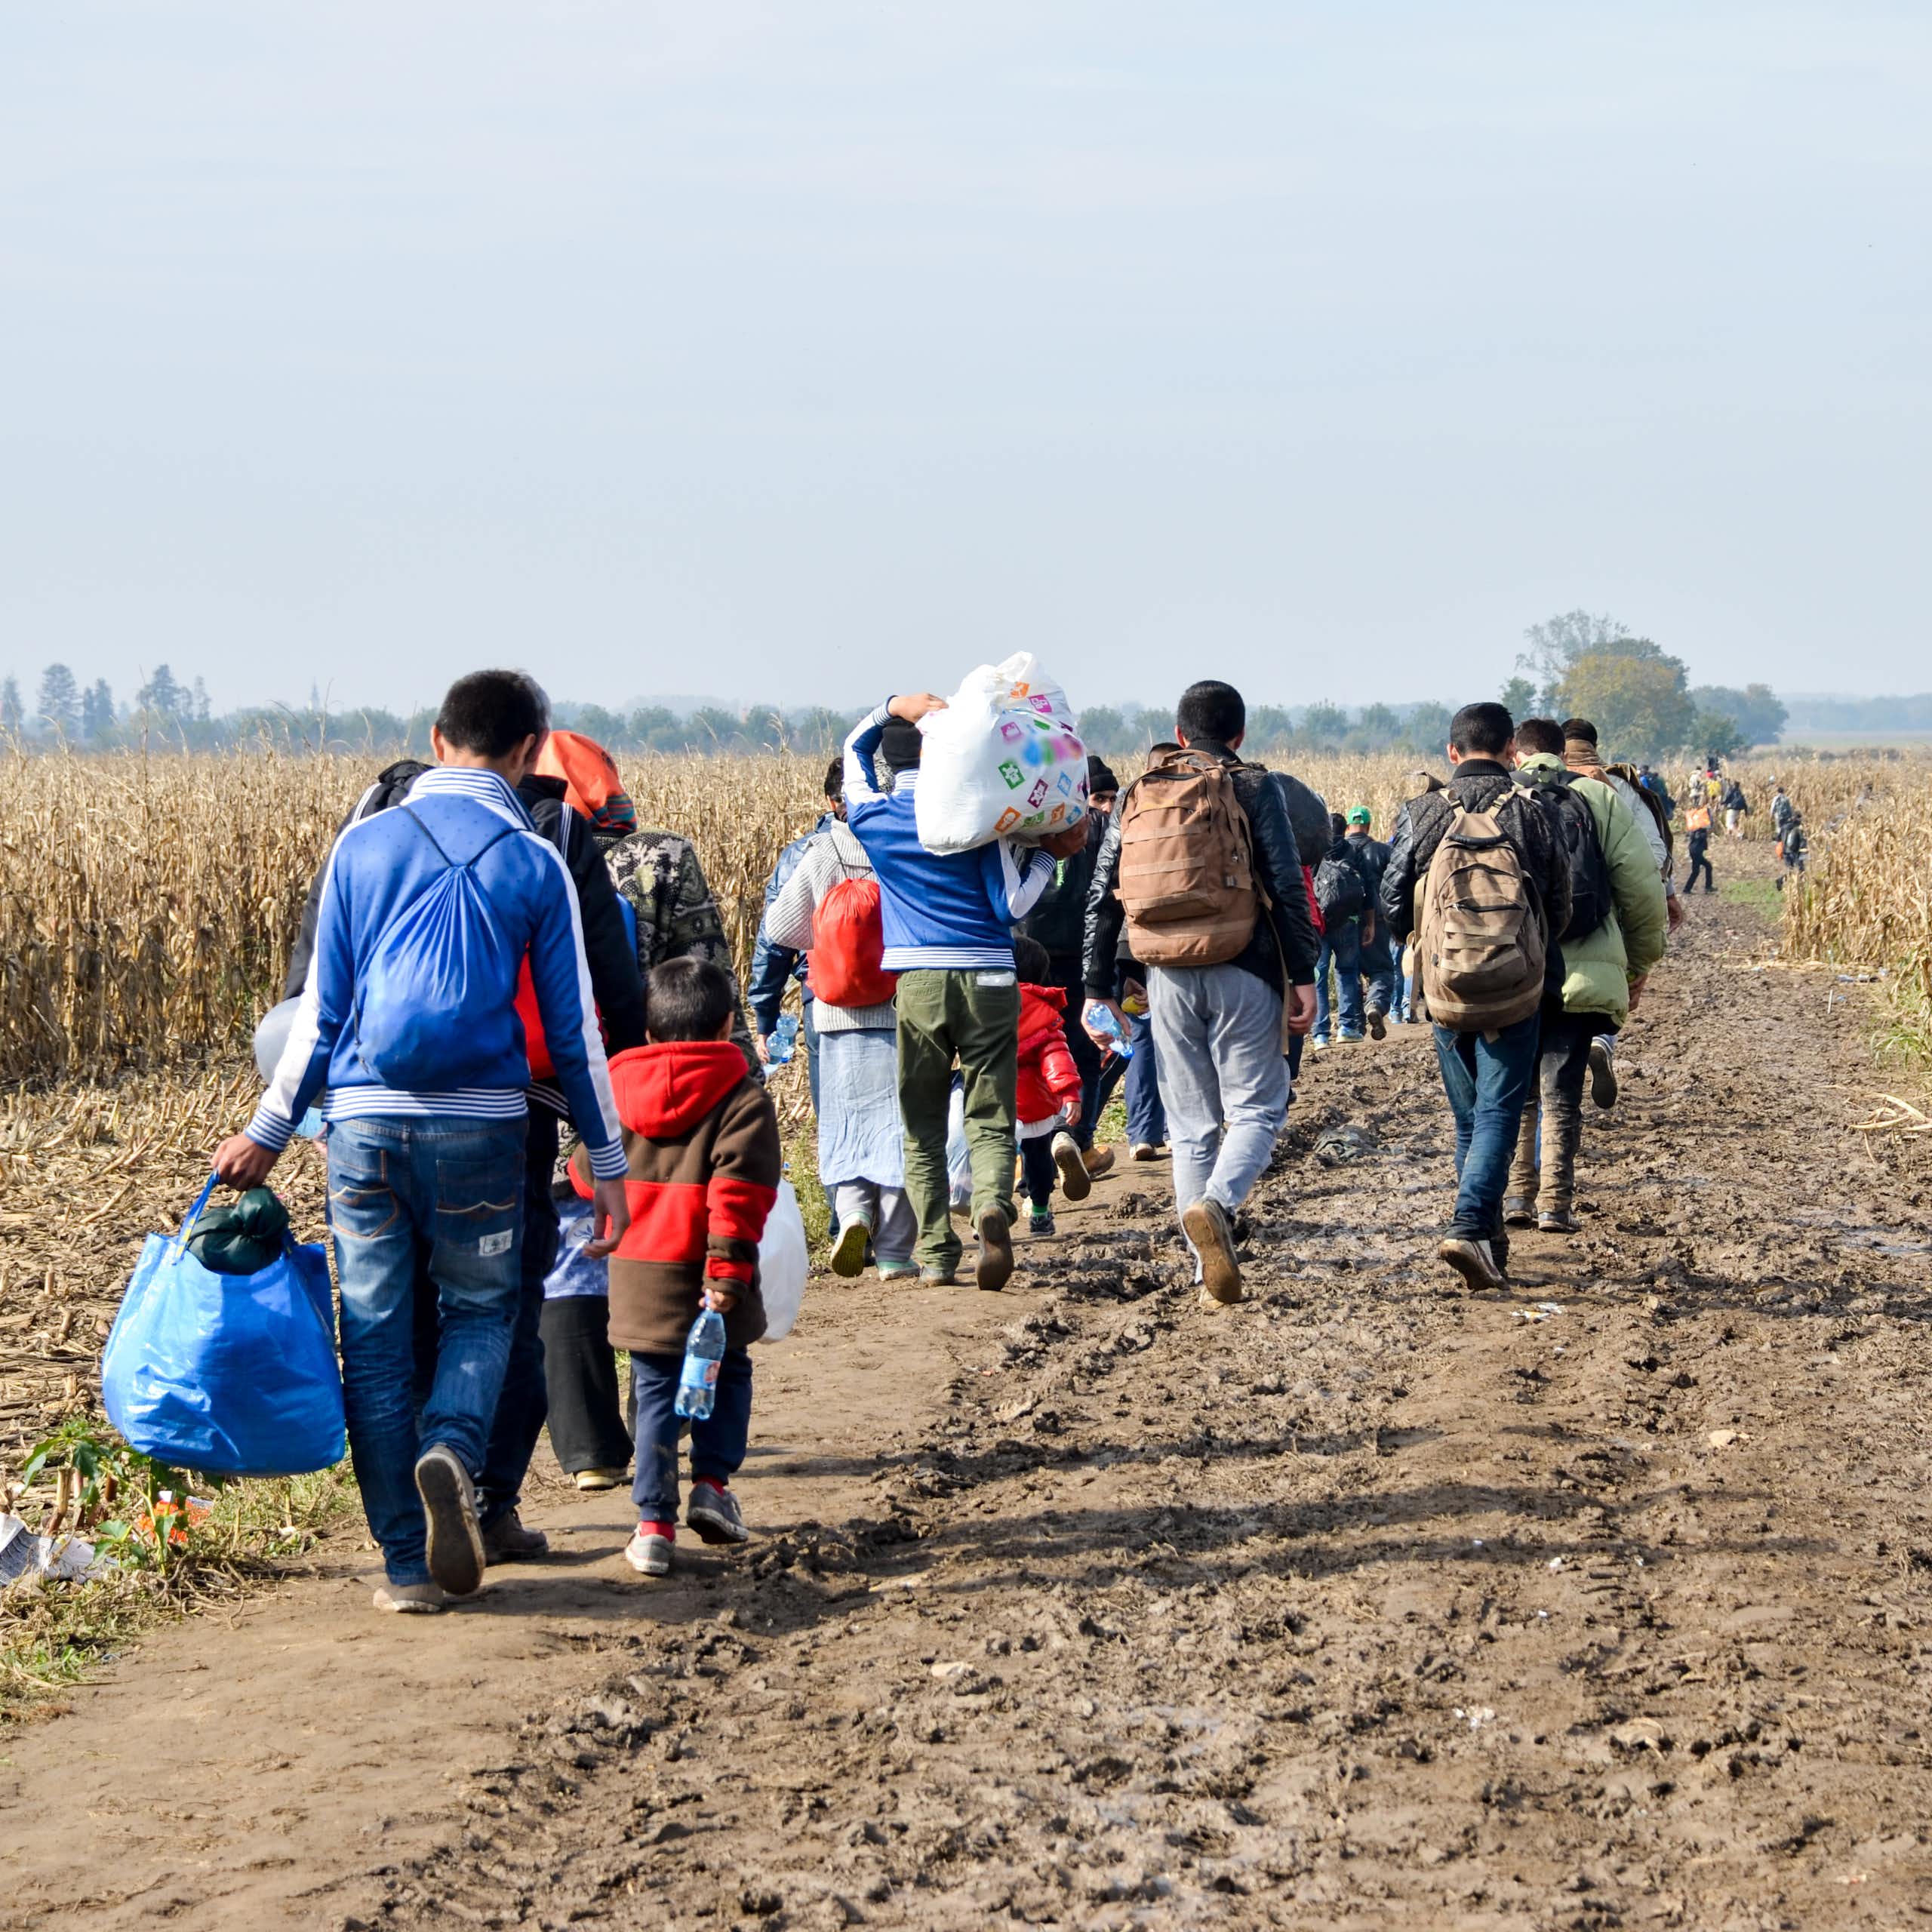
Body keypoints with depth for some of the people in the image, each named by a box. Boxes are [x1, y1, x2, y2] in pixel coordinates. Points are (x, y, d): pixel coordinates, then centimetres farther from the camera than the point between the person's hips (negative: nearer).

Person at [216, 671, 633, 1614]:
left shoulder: (363, 846, 5)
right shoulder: (535, 863, 0)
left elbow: (321, 1007, 5)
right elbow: (573, 1027, 3)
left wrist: (267, 1133, 13)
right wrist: (606, 1161, 10)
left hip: (364, 1121, 1)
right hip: (479, 1123, -1)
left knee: (376, 1338, 7)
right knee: (480, 1308, 16)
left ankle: (408, 1564, 6)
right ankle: (451, 1450, -14)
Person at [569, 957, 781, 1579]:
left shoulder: (616, 1088, 7)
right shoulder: (743, 1096, -5)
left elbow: (588, 1175, 14)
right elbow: (739, 1189, -15)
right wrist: (730, 1265, -16)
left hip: (637, 1272, 3)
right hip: (704, 1270, -3)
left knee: (656, 1392, 8)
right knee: (726, 1371, 20)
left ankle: (654, 1522, 1)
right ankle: (712, 1481, 7)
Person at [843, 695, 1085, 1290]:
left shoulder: (873, 819, 5)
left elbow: (855, 746, 25)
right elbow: (1013, 905, -3)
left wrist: (895, 707, 11)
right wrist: (1047, 854, 9)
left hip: (918, 981, 1)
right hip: (988, 980, -1)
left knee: (923, 1127, 9)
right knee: (989, 1118, 2)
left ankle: (936, 1253, 3)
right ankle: (992, 1203, -26)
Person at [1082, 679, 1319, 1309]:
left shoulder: (1135, 797, 11)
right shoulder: (1253, 788, 0)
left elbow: (1102, 899, 10)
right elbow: (1287, 888, -8)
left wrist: (1098, 990, 14)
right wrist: (1303, 976, -5)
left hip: (1169, 979, 3)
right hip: (1242, 974, -3)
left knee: (1191, 1126, 10)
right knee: (1256, 1110, 5)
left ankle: (1212, 1278, 8)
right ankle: (1215, 1205, -26)